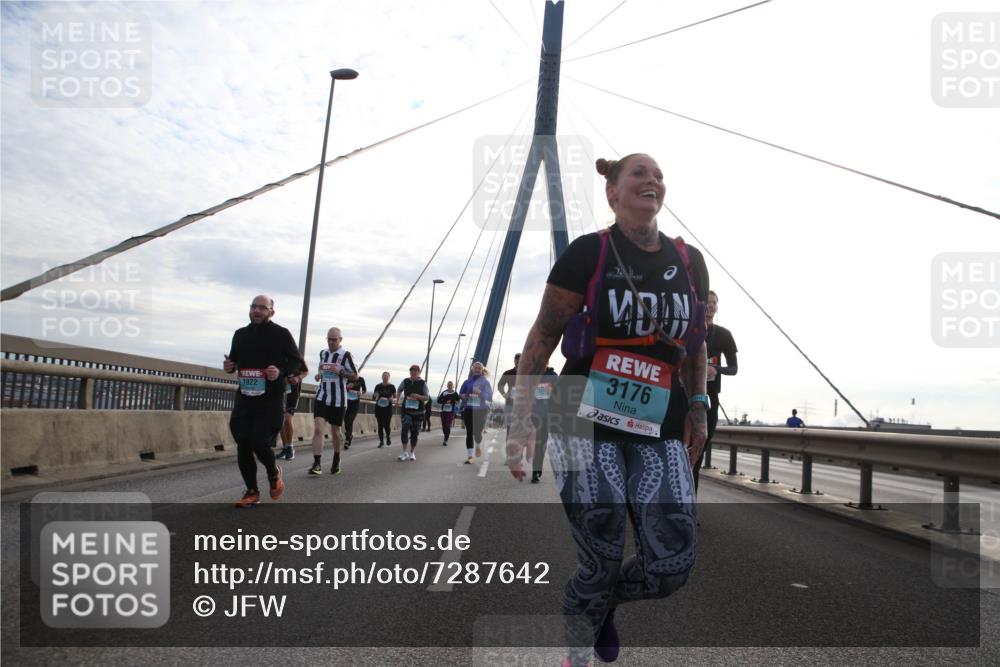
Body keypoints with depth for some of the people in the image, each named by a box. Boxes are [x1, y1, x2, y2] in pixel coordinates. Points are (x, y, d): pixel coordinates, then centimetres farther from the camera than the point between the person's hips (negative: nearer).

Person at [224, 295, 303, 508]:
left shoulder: (281, 334, -3)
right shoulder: (240, 334, 11)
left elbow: (297, 362, -1)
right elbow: (234, 360, 23)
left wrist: (281, 371, -20)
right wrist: (230, 366, -1)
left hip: (271, 401, -5)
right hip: (244, 399, 5)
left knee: (260, 443, -13)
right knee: (243, 445, 3)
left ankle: (274, 473, 20)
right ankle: (252, 491, 18)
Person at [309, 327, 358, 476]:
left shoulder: (345, 354, -7)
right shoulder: (323, 353, 10)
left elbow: (355, 376, -6)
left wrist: (340, 371, -20)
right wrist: (319, 375, 6)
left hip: (338, 399, -3)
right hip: (321, 397, 4)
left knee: (335, 431, 9)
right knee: (318, 429, -12)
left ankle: (336, 459, 33)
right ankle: (317, 464, -13)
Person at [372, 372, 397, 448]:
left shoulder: (391, 386, 2)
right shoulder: (378, 386, 6)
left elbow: (395, 397, 3)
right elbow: (373, 397, 8)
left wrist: (393, 399, -19)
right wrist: (375, 396, -14)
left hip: (388, 408, -2)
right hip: (378, 408, 2)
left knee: (387, 425, -5)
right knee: (380, 425, 1)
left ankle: (388, 437, 23)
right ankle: (381, 441, 10)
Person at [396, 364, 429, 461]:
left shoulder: (422, 383, -3)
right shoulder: (405, 381, 3)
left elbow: (427, 397, -4)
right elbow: (400, 389, 24)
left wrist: (418, 396, -20)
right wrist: (398, 398, 13)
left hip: (417, 411, 0)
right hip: (406, 410, 0)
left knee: (414, 432, 7)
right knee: (405, 429, -18)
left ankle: (412, 452, 22)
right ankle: (404, 452, -13)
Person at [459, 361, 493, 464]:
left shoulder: (485, 382, 1)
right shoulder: (468, 381, 9)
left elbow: (490, 396, -6)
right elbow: (460, 393, 17)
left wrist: (480, 393, -21)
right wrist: (463, 396, -5)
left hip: (481, 410, -2)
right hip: (469, 410, 3)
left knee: (477, 432, -8)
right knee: (469, 433, 0)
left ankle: (478, 446, 26)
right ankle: (469, 455, 6)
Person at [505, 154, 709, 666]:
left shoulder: (689, 263, 9)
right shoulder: (588, 252, -4)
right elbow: (542, 337, -5)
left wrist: (697, 405, 16)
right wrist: (520, 422, -10)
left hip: (658, 432, 4)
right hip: (586, 423, -4)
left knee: (672, 563, -4)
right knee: (602, 561, -4)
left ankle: (602, 602, 30)